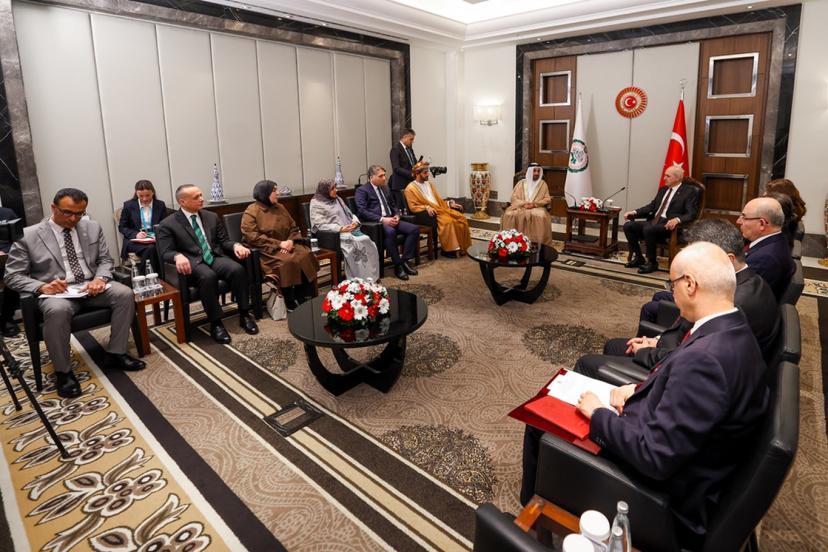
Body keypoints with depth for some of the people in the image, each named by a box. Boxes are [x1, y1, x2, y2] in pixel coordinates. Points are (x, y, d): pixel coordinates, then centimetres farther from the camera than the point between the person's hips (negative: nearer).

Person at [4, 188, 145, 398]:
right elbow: (12, 276, -1)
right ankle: (63, 371, -17)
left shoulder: (93, 228, 8)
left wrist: (100, 278, -12)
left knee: (125, 294, -24)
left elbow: (105, 260, 11)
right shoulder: (28, 235, -3)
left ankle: (115, 354, -9)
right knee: (58, 310, -37)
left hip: (91, 286, 4)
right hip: (55, 291, -4)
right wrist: (41, 286, -20)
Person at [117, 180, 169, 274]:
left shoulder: (160, 205, 11)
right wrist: (136, 234, -12)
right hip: (134, 241, -1)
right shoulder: (128, 205, 7)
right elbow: (121, 227, 9)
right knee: (150, 248, -36)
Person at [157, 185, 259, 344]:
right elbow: (166, 252, -5)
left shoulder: (212, 217, 15)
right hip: (192, 262, -4)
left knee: (238, 269, -28)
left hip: (215, 257, 4)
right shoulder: (168, 224, 2)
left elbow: (224, 241, 16)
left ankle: (244, 315, -15)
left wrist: (235, 245, -8)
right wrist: (178, 256, -29)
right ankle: (216, 323, -25)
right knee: (208, 276, -38)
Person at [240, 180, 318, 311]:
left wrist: (291, 241, -9)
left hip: (286, 245, 6)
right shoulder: (251, 212, -6)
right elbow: (252, 237, -16)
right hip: (266, 250, -6)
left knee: (305, 255, -21)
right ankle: (289, 301, -18)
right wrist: (279, 244, -19)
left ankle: (301, 296, -12)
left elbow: (294, 228, 15)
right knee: (286, 262, -33)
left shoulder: (279, 207, 15)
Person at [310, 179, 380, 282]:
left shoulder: (337, 199, 24)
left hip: (351, 230, 7)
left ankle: (371, 277, -24)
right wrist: (340, 229, -20)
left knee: (367, 241, -23)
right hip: (335, 235, -6)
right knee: (356, 243, -33)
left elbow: (350, 214, 26)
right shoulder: (316, 204, 1)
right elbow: (320, 225, -10)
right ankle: (361, 278, -28)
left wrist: (355, 221, 1)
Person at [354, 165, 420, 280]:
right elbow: (362, 211, -14)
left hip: (390, 220, 7)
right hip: (374, 223, -7)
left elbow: (394, 205, 28)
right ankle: (397, 265, -25)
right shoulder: (362, 190, -1)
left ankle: (405, 260, -9)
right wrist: (382, 219, -21)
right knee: (390, 232, -39)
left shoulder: (385, 188, 22)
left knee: (414, 228, -14)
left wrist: (397, 215, 4)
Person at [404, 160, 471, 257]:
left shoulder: (429, 184, 23)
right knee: (448, 221, -34)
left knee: (461, 218, -14)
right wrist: (427, 207, -24)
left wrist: (449, 203, 7)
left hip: (440, 208, 8)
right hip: (428, 213, -8)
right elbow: (413, 207, -9)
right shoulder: (411, 188, -1)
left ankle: (461, 247, -9)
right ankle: (447, 249, -23)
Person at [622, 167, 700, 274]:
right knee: (628, 226, -12)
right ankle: (638, 257, 1)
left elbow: (691, 214, -10)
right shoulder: (663, 189, 21)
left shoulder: (689, 192, -1)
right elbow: (651, 206, 19)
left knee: (648, 229, -36)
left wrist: (677, 219, -31)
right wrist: (634, 212, 4)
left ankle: (652, 263, -16)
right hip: (653, 221, 7)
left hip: (668, 225, -7)